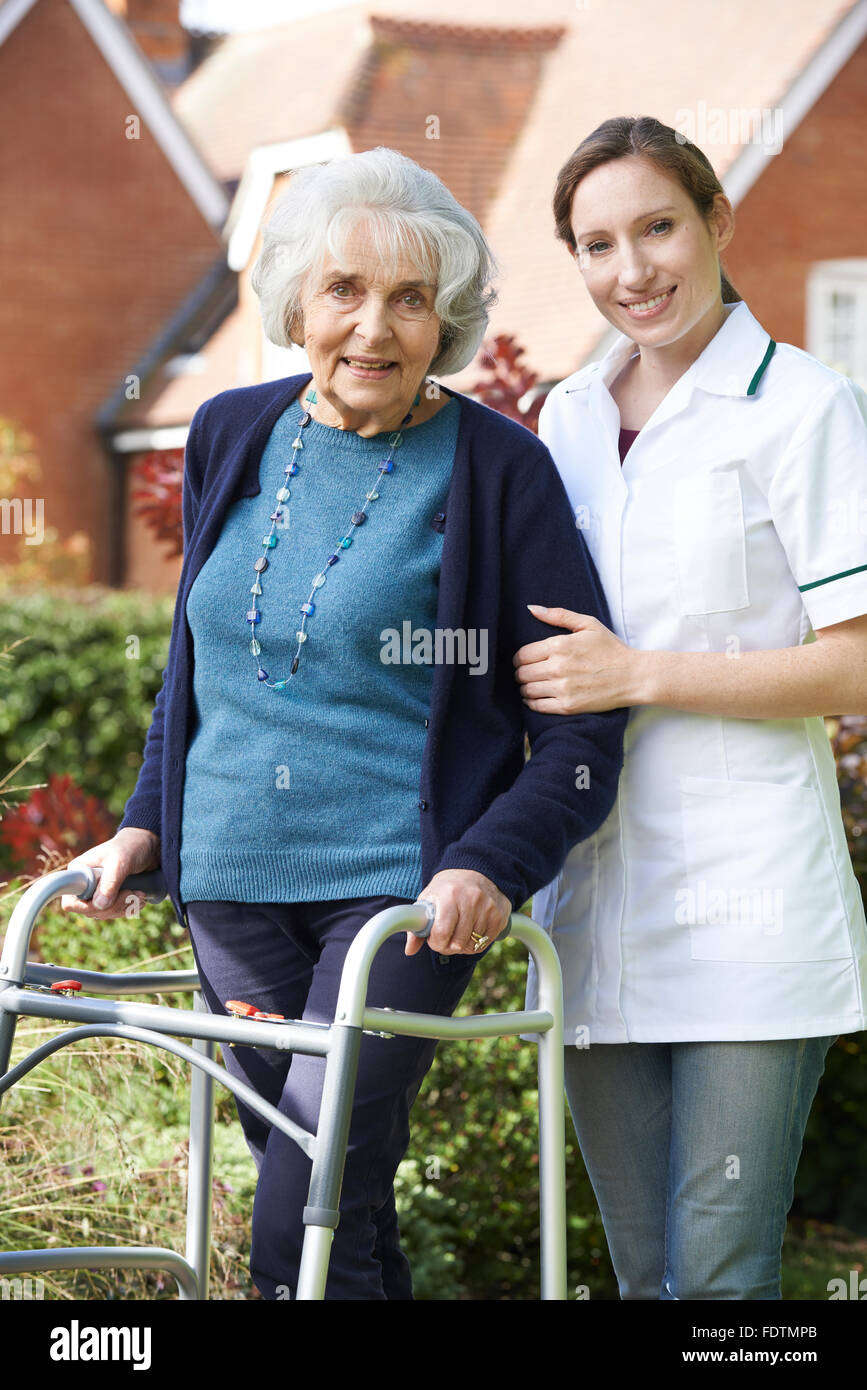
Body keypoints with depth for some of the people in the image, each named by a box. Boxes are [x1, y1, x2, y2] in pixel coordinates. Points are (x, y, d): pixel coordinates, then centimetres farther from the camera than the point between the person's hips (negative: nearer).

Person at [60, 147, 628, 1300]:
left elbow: (583, 724, -6)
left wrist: (492, 865, -19)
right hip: (232, 888, 5)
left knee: (304, 1229, -13)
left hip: (402, 895, -5)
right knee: (338, 1210, 12)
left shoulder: (498, 469, -7)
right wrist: (148, 819, 14)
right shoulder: (231, 437, 7)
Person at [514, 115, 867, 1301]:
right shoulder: (567, 419, 14)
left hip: (750, 911, -6)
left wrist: (642, 676, -15)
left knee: (721, 1275, -7)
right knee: (643, 1275, 11)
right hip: (597, 912, 6)